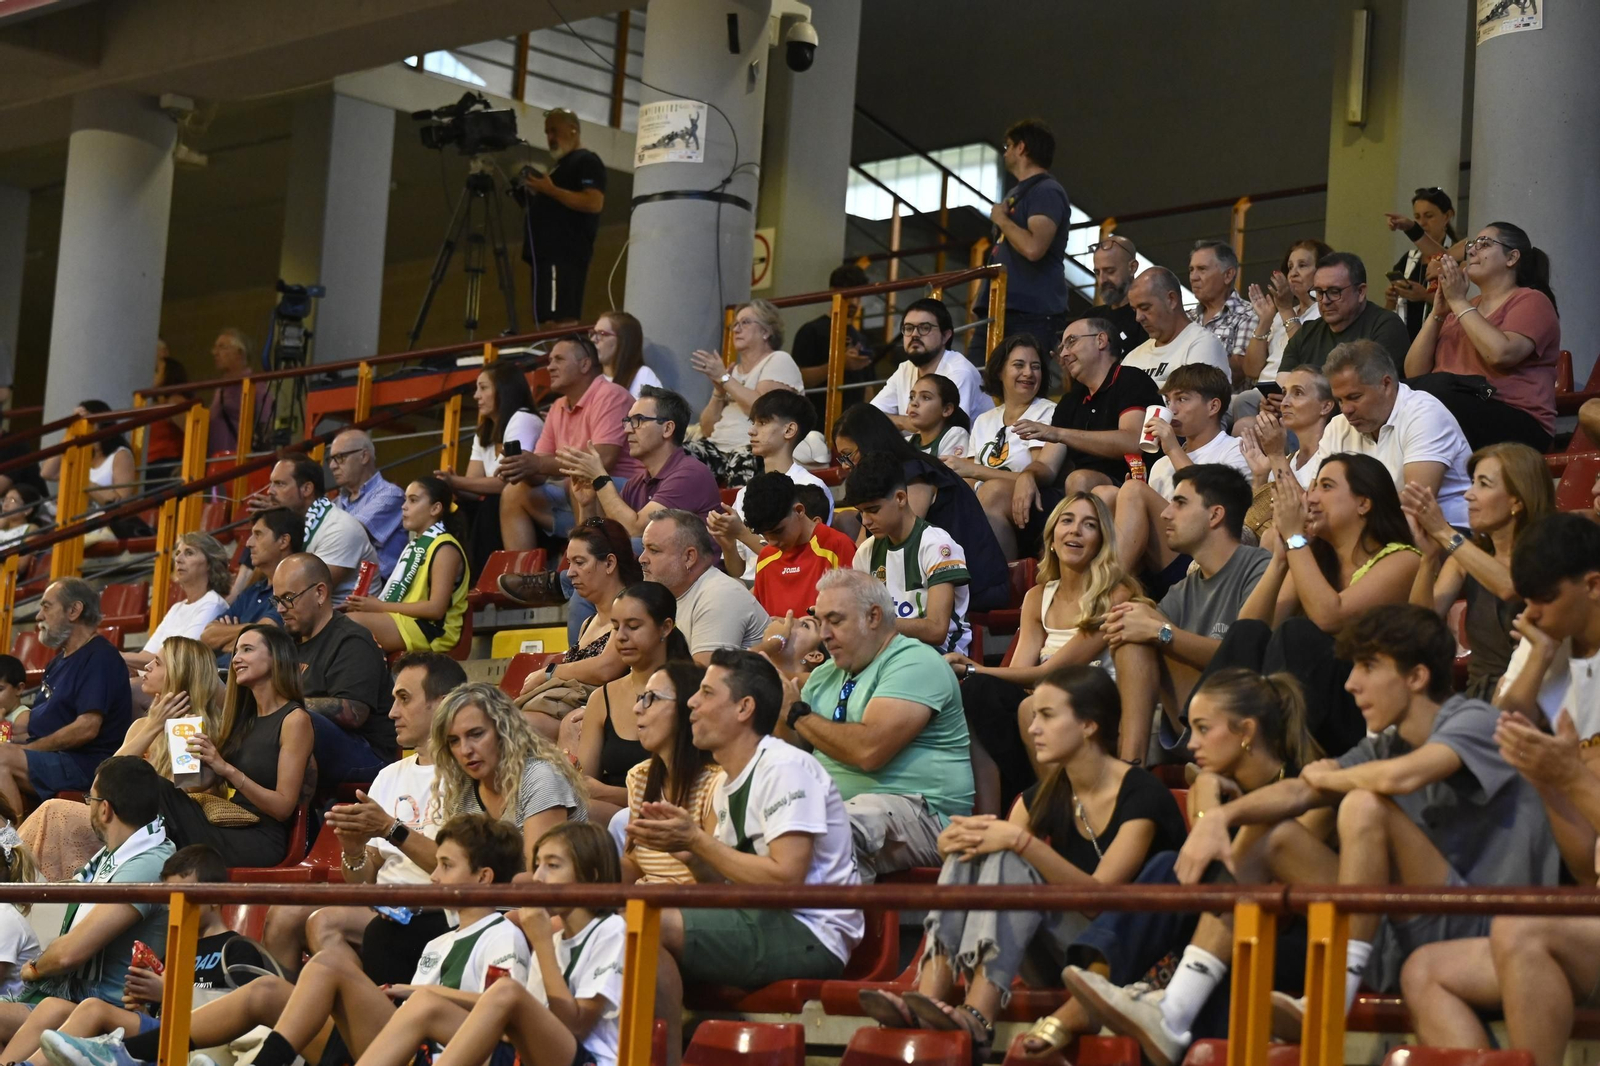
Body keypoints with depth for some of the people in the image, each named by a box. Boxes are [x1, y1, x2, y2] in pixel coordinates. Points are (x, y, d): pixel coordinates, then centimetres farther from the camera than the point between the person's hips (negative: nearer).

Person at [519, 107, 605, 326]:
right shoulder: (561, 165, 28)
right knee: (547, 323, 2)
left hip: (565, 255, -10)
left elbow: (594, 203, -16)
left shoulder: (586, 161, -2)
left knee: (558, 322, -21)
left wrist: (551, 190, -16)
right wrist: (532, 195, 14)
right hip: (548, 253, 10)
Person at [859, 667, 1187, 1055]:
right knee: (970, 851, -16)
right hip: (1058, 960, 6)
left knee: (1009, 863, -29)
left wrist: (1020, 841, -30)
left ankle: (978, 1018, -45)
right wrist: (952, 841, -20)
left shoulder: (1141, 795, -11)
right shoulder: (1045, 796, 9)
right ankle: (928, 997, -33)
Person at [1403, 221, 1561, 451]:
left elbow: (1501, 354, -16)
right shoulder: (1459, 309, 25)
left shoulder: (1531, 301, 6)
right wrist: (1437, 313, 4)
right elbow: (1414, 373, 15)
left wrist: (1459, 302, -7)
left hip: (1512, 420, -5)